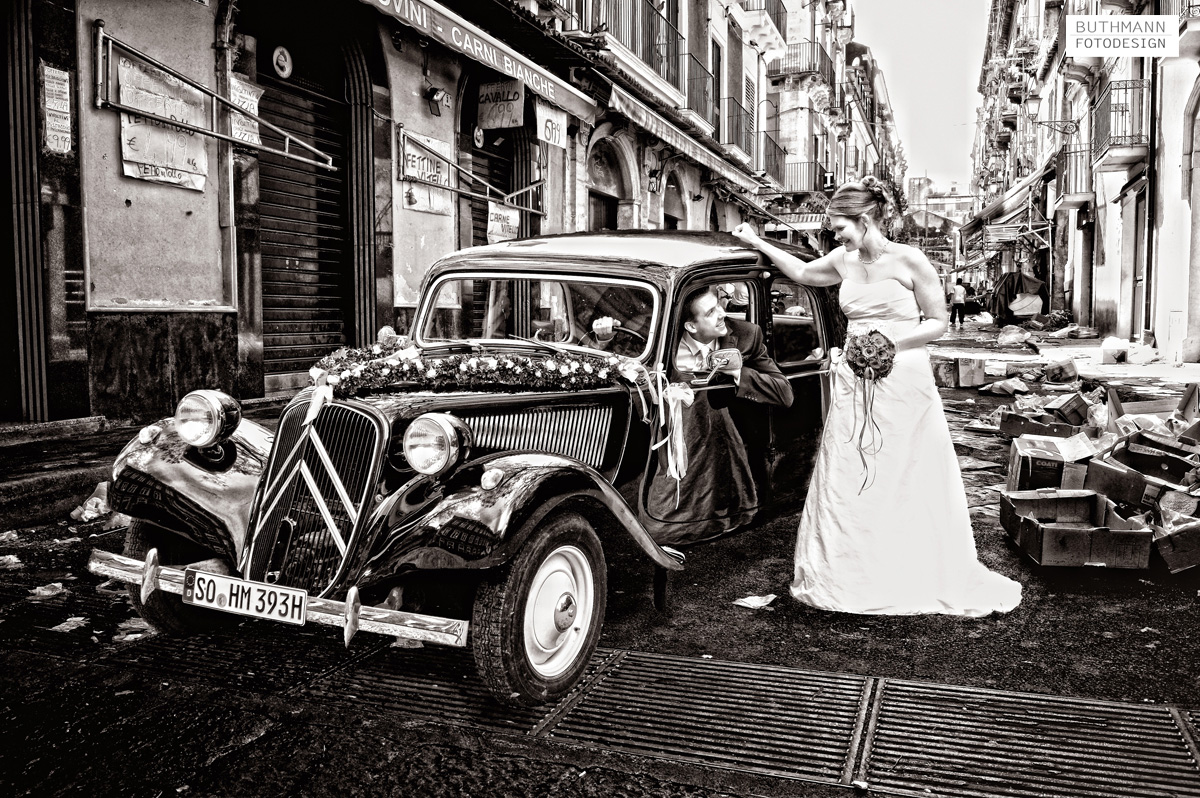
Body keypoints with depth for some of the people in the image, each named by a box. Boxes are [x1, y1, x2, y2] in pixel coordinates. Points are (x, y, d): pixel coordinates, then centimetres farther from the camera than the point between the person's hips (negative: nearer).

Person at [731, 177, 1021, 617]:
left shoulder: (908, 261, -7)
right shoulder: (844, 260, 7)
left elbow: (937, 322, -3)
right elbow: (803, 272, 25)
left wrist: (893, 340, -17)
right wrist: (756, 242, 23)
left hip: (903, 386, -5)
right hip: (854, 383, 5)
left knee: (907, 485, 3)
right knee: (848, 484, 5)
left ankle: (919, 580, 18)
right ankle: (851, 576, 16)